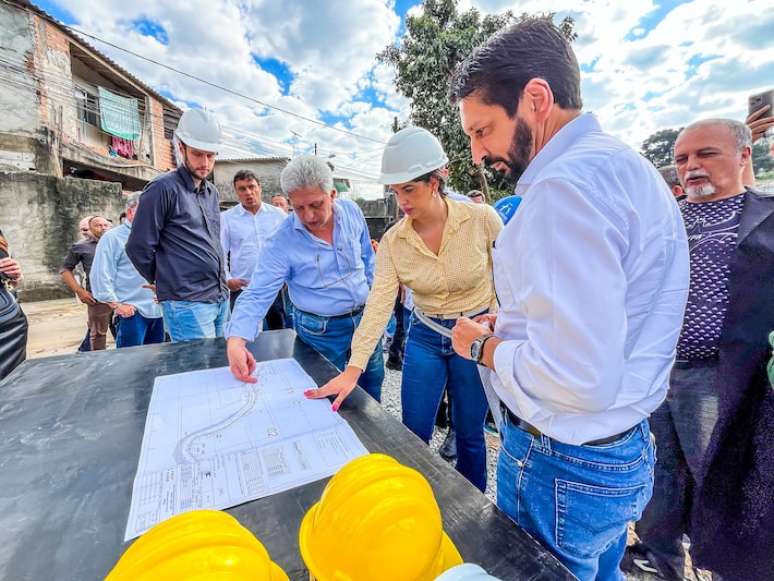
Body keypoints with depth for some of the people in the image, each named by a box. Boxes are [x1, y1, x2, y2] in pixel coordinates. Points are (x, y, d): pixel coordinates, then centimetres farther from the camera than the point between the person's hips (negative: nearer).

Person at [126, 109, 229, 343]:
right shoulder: (163, 189, -9)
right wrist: (167, 282, 5)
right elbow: (139, 248, -8)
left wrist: (221, 286, 15)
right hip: (186, 304, -7)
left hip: (221, 299, 7)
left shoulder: (211, 192, 13)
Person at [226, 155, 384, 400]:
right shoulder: (282, 242, -21)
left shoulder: (352, 211, -9)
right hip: (321, 331, -4)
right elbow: (257, 294, -22)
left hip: (365, 317, 4)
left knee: (373, 383, 23)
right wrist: (236, 340, -36)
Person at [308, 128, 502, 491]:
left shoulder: (482, 219, -14)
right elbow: (379, 304, -16)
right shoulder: (393, 241, -9)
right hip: (424, 338, 2)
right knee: (414, 434, 10)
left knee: (470, 435, 13)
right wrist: (353, 369, -22)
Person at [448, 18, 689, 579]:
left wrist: (483, 346, -14)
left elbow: (581, 380, -31)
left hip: (563, 467, -8)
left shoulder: (568, 182, -25)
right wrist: (512, 323, 7)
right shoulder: (627, 166, 8)